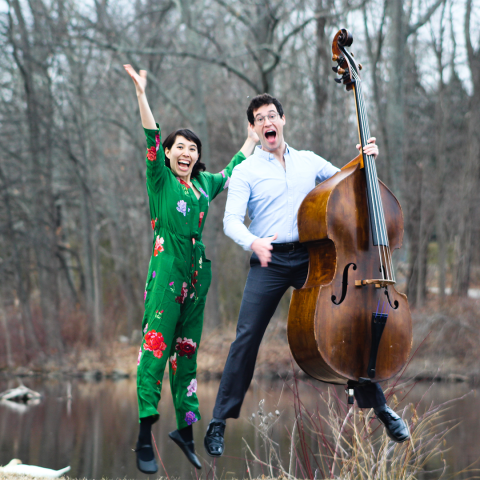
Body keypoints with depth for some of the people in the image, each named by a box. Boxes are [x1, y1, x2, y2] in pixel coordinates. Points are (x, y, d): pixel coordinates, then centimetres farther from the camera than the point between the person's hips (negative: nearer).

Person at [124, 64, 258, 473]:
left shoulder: (205, 184, 16)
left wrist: (252, 139, 40)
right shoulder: (160, 179, 1)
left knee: (187, 349, 10)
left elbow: (233, 171, 34)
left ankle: (185, 427, 16)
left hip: (197, 272, 6)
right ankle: (145, 438, -11)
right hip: (166, 270, -6)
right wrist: (142, 95, -22)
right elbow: (151, 138, -11)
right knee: (156, 346, -10)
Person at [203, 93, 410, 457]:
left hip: (310, 257, 2)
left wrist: (366, 158, 4)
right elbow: (232, 221, -7)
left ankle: (380, 406, 11)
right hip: (270, 262, -2)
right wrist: (253, 242, -28)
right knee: (247, 335, -11)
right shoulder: (246, 171, 5)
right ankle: (220, 420, -1)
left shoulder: (309, 161, 15)